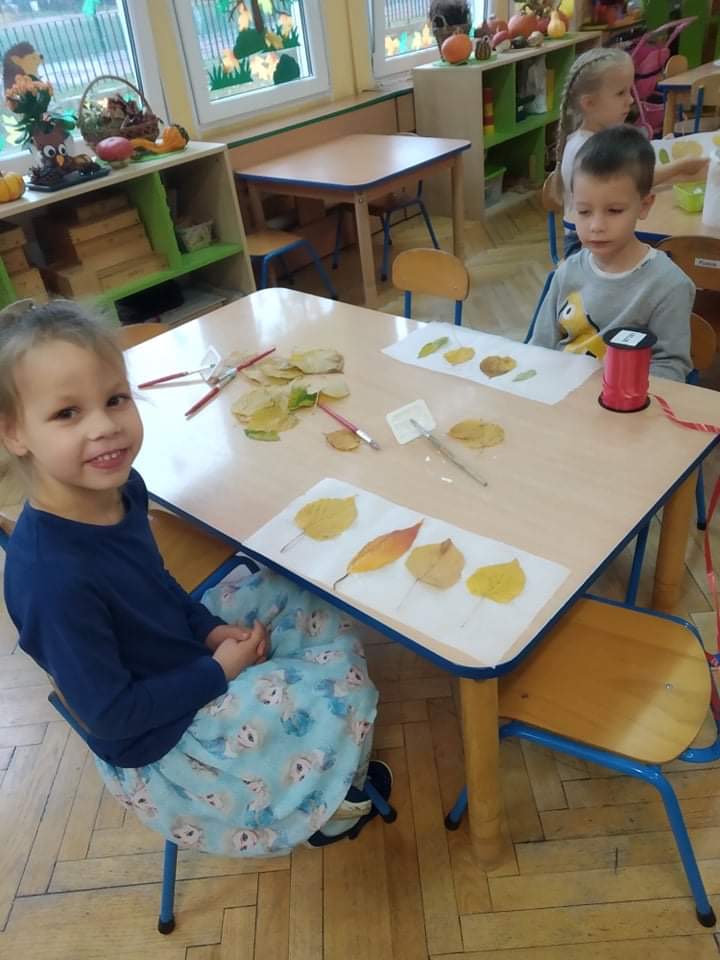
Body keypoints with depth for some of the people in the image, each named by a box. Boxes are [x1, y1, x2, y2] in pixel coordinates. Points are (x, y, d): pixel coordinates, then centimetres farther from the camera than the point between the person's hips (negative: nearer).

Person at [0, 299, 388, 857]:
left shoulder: (120, 487, -12)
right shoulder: (54, 578, -36)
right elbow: (110, 716, -26)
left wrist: (209, 628, -6)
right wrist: (220, 671, -18)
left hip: (185, 653, 8)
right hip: (155, 746, -7)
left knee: (312, 601, 12)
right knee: (339, 688, -7)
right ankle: (340, 803, 28)